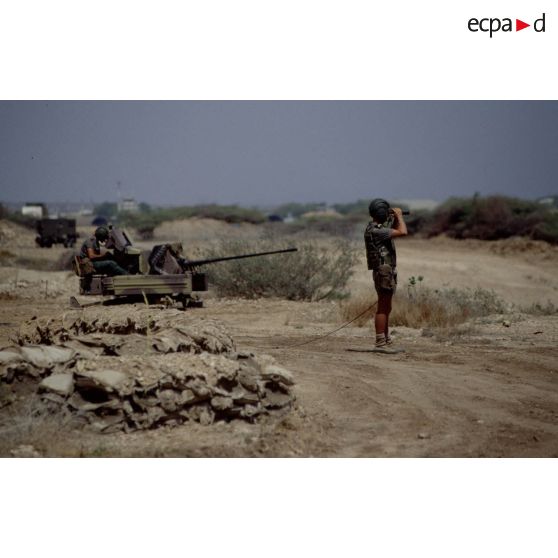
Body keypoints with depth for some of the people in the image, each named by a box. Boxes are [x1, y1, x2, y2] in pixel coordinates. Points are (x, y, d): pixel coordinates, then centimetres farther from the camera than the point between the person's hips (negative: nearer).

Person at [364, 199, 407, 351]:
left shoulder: (379, 227, 13)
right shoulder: (375, 230, -18)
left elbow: (394, 229, 30)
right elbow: (402, 232, -22)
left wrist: (395, 218, 13)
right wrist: (399, 215, -7)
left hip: (387, 271, 10)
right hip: (384, 271, -10)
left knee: (386, 308, 15)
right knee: (383, 308, -9)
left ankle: (385, 339, 23)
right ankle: (380, 343, -8)